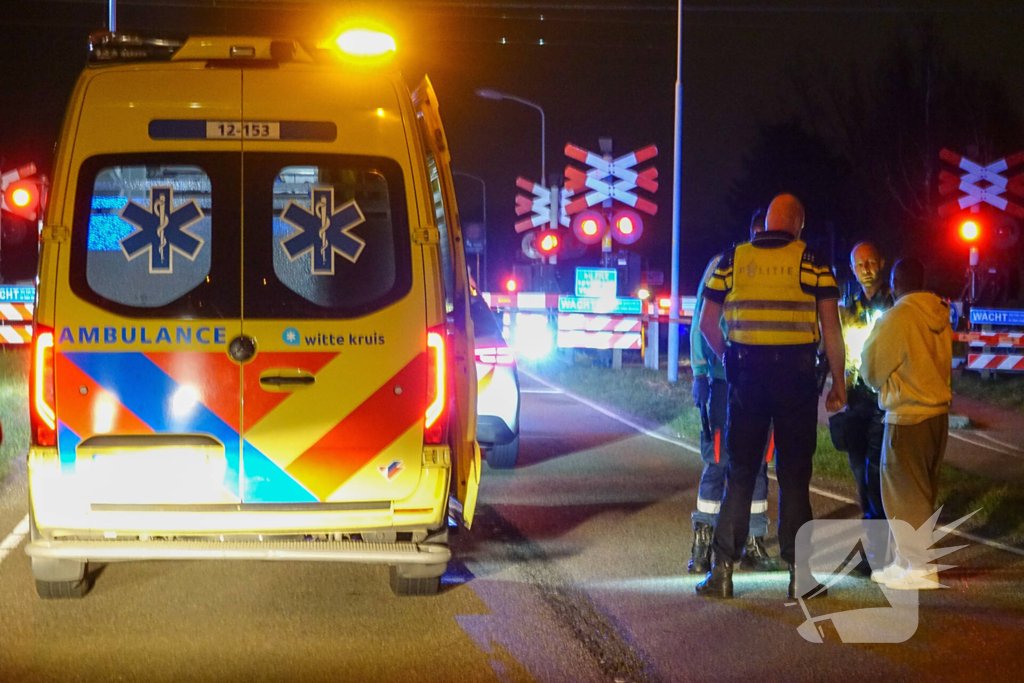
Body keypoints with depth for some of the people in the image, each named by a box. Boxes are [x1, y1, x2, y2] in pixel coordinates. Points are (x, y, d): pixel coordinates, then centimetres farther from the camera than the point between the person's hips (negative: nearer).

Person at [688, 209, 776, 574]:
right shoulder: (723, 266, 0)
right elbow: (702, 320, 1)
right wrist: (700, 373, -5)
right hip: (725, 379, -3)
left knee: (757, 464, 7)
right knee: (718, 462, -3)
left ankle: (754, 544, 14)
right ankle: (702, 544, 2)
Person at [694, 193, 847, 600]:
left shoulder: (733, 260, 5)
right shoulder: (810, 262, -1)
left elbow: (707, 323, 6)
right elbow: (831, 328, -4)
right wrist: (838, 382, 2)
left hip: (746, 374, 2)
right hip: (795, 374, -2)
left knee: (740, 472, 8)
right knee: (794, 474, 5)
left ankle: (722, 570, 5)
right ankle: (799, 573, 4)